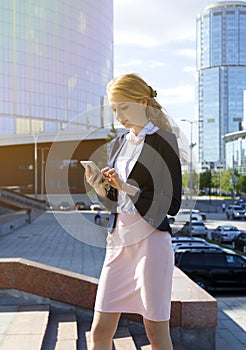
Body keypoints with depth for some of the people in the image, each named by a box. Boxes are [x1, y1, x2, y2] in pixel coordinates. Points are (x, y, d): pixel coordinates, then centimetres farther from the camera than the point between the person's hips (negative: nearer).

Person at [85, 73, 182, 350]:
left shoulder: (163, 140, -4)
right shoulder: (118, 144, 15)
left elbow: (172, 204, -9)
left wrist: (128, 188, -18)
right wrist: (100, 189, -3)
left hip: (150, 239, -6)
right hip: (118, 240, 6)